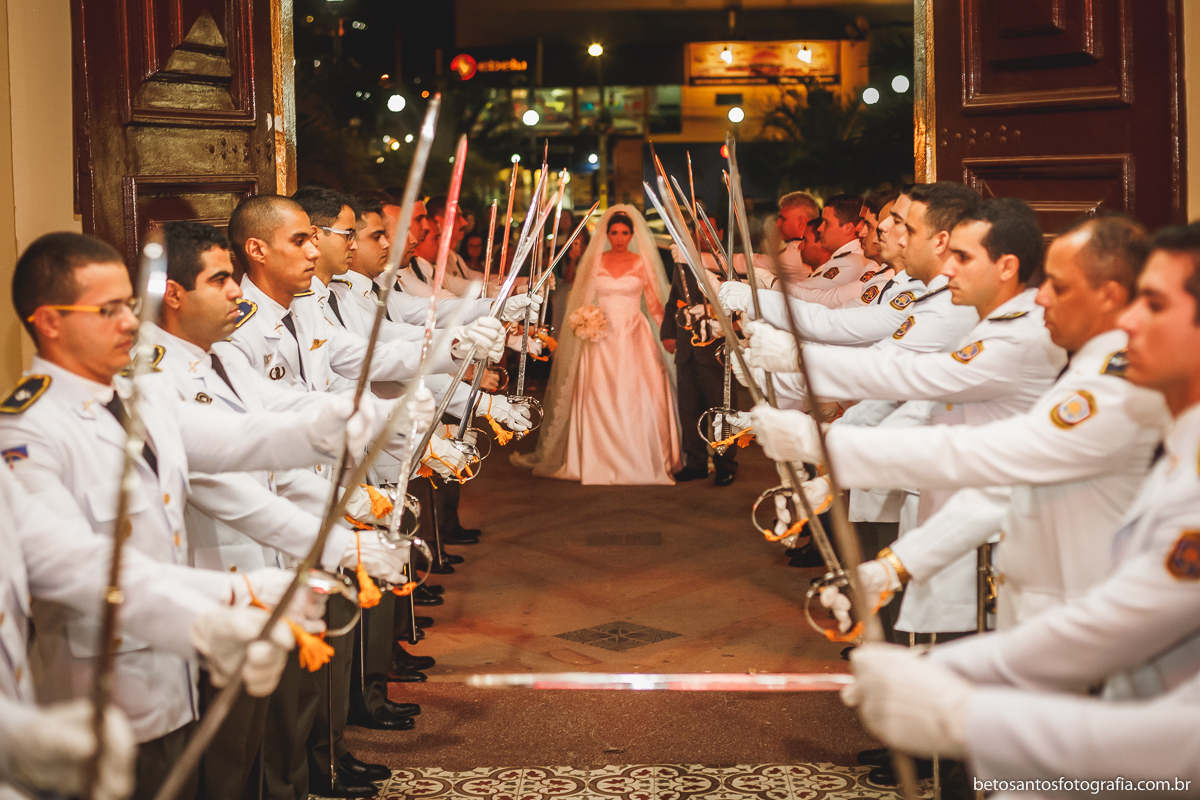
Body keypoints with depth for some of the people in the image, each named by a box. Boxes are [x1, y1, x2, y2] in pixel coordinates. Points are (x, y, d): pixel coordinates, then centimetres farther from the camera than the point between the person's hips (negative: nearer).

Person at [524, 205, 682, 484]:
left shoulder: (642, 263, 4)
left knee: (638, 396, -7)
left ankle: (639, 460, 1)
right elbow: (585, 300, 10)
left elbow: (654, 303, 3)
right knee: (600, 398, -4)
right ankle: (602, 460, 2)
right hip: (602, 338, 1)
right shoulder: (595, 262, 7)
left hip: (634, 336, -1)